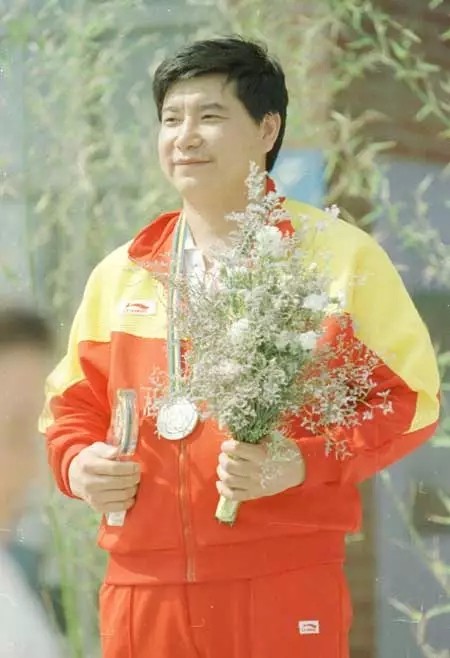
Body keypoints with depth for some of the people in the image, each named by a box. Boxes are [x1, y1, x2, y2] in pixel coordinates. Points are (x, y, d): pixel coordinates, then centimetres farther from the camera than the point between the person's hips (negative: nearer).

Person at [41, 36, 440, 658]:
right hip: (139, 589, 4)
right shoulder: (119, 273, 13)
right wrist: (77, 463, 0)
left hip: (284, 589, -4)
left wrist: (303, 464, -15)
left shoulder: (337, 254, 1)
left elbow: (407, 395, -1)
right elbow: (75, 402, 22)